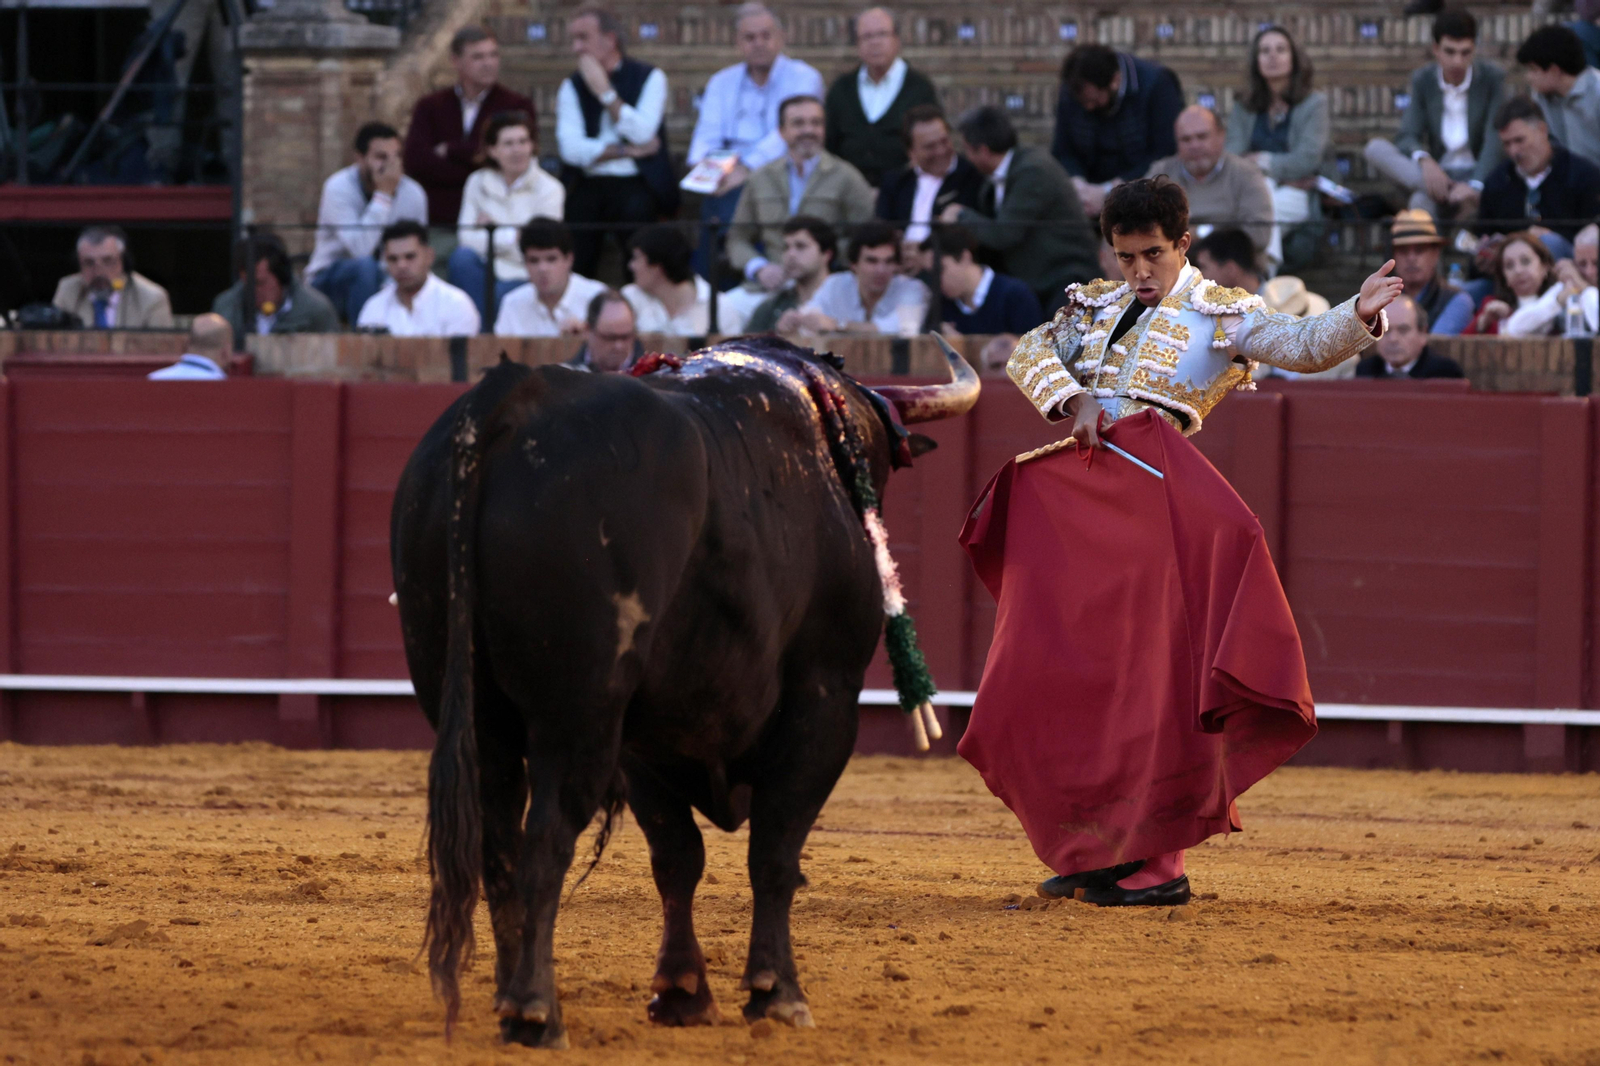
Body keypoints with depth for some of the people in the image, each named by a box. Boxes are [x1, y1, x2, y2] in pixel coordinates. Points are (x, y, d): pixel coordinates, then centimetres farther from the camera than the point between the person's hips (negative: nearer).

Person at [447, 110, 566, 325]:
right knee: (462, 257, -30)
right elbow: (467, 239, -3)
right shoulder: (477, 183, 7)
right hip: (490, 273, 3)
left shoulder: (549, 189, -3)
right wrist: (513, 238, -11)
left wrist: (493, 229, -2)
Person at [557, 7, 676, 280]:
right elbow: (571, 148, -2)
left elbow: (642, 133, -10)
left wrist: (604, 92, -6)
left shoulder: (649, 78, 6)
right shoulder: (572, 88, 12)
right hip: (587, 186, 1)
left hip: (635, 185, -1)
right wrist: (628, 151, -6)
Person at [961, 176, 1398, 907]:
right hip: (1069, 492, 6)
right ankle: (1088, 851, 17)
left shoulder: (1223, 317, 7)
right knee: (1055, 678, 7)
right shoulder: (1094, 308, 21)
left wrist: (1358, 318, -25)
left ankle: (1156, 861, -6)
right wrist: (1071, 400, -8)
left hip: (1150, 491, -6)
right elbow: (1030, 354, 10)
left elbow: (1303, 347, -5)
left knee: (1149, 676, -9)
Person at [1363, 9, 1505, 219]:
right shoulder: (1422, 81, 4)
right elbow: (1408, 137, -5)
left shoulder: (1492, 78, -5)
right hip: (1438, 173, 4)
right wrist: (1424, 160, -31)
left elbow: (1496, 141, -15)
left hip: (1480, 173, -4)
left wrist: (1475, 185, -34)